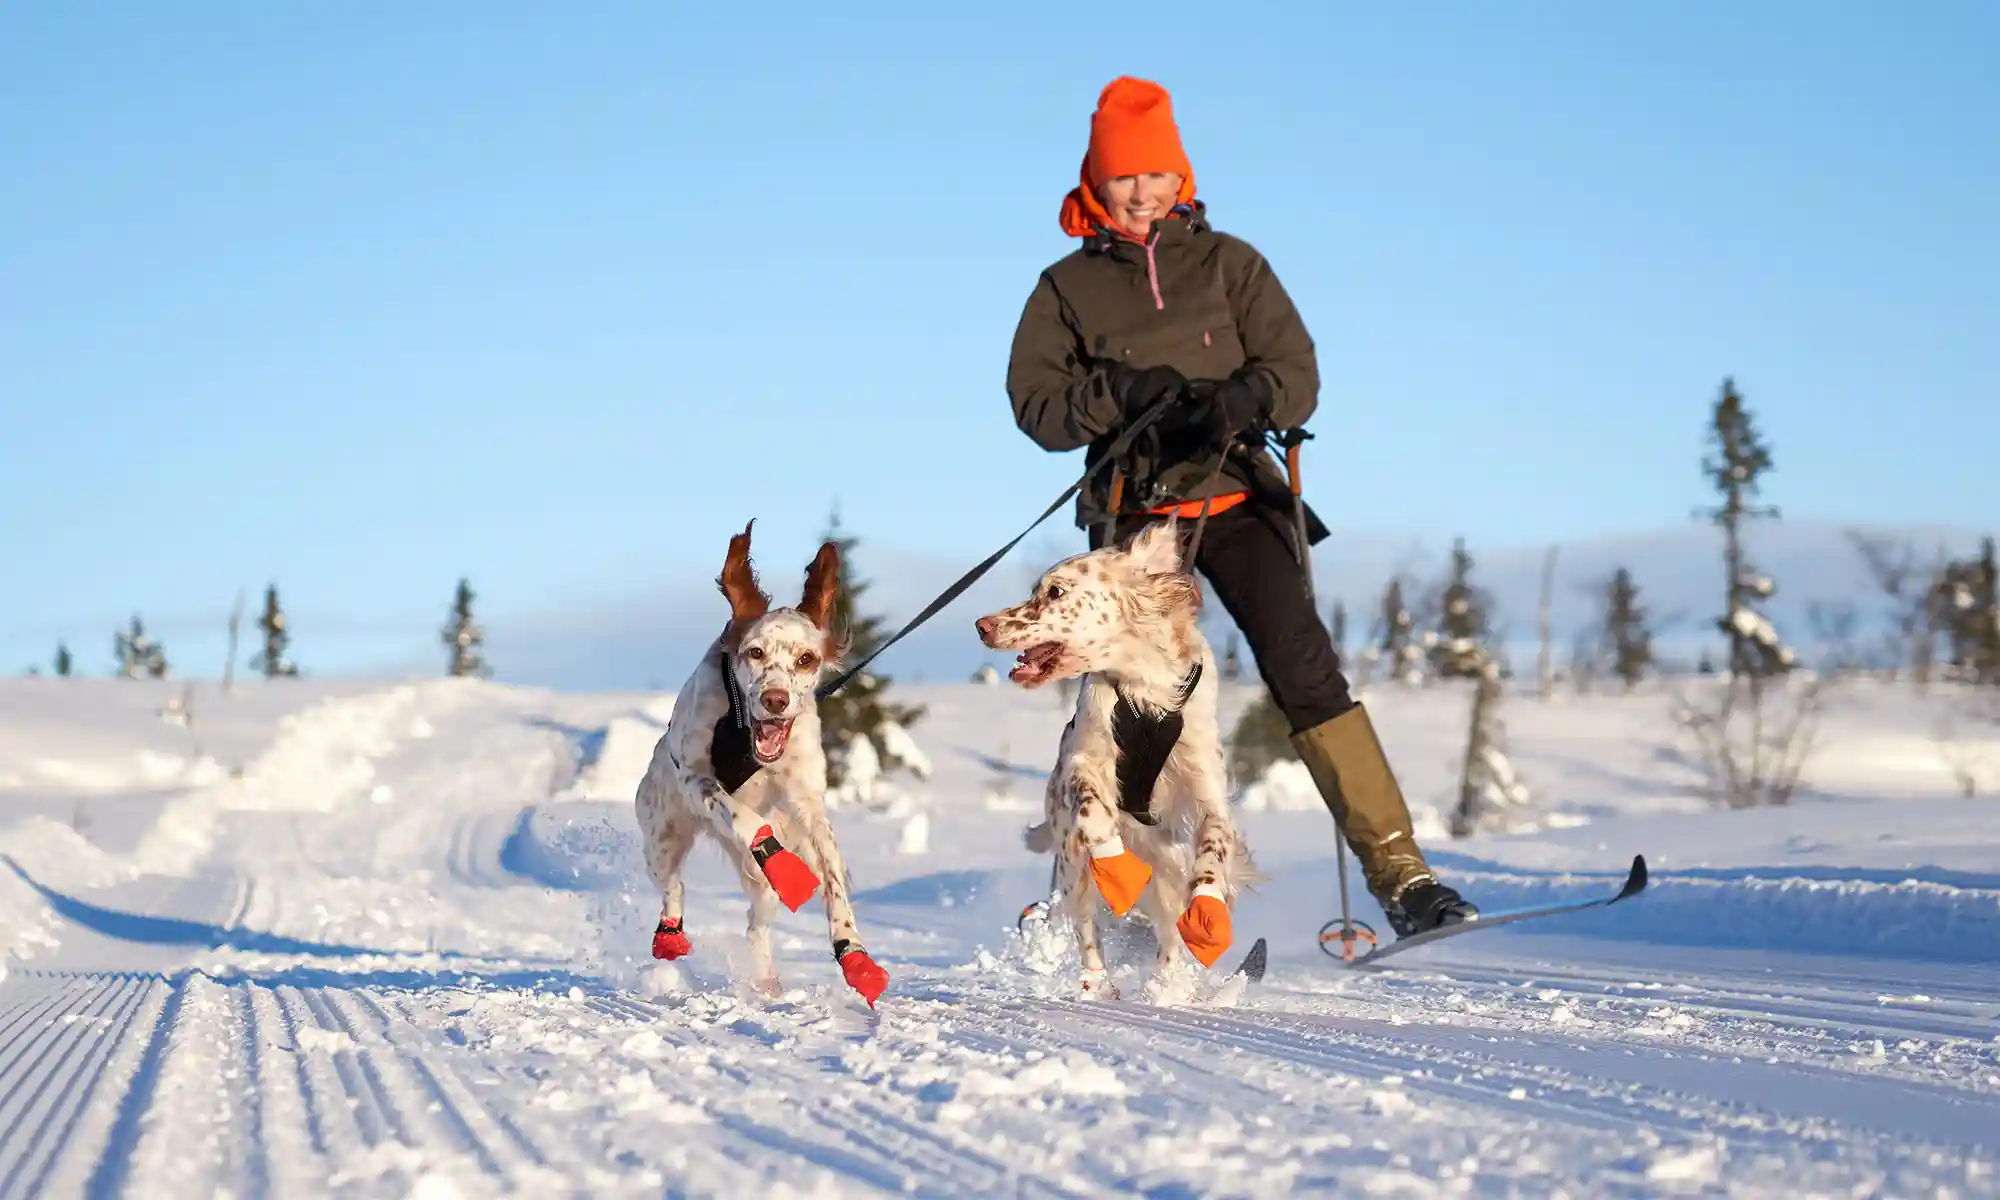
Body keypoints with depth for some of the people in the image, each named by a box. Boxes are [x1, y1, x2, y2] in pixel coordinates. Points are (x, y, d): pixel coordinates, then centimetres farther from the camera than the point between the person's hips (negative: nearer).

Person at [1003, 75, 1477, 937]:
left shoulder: (1229, 263, 8)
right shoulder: (1068, 287, 9)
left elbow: (1298, 376, 3)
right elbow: (1035, 403, 1)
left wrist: (1243, 396, -19)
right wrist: (1121, 390, -16)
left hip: (1235, 497, 0)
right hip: (1135, 515, 0)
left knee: (1304, 671, -14)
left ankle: (1397, 870, -16)